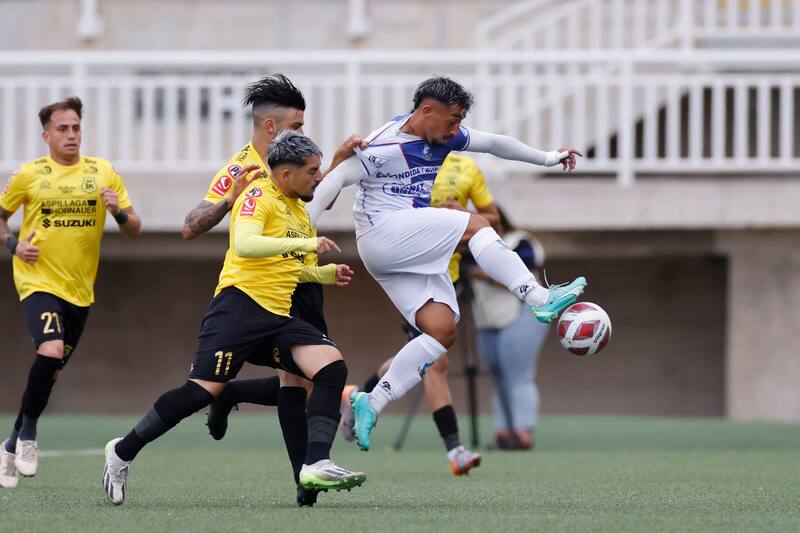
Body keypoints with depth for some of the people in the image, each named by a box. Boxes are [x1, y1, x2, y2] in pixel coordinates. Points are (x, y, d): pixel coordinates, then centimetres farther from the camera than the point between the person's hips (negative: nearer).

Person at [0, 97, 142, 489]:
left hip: (80, 289, 4)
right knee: (51, 351, -27)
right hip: (39, 281, -4)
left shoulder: (103, 173, 4)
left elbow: (134, 231, 6)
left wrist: (119, 212, -16)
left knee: (53, 369, 9)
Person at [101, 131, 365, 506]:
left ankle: (316, 464, -21)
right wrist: (303, 243, -28)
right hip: (242, 304, -8)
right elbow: (244, 244, -24)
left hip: (278, 318, 8)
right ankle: (123, 451, 1)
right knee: (204, 389, -15)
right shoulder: (259, 195, -6)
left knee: (332, 367, -14)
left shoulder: (300, 212, 22)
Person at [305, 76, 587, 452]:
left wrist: (547, 158, 26)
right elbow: (335, 181, -14)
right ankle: (541, 300, -20)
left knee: (442, 330, -8)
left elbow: (494, 143, 22)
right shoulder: (384, 146, -13)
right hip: (382, 235, -9)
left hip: (413, 251, 9)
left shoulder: (444, 136, 11)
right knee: (473, 225, -18)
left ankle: (370, 405, -7)